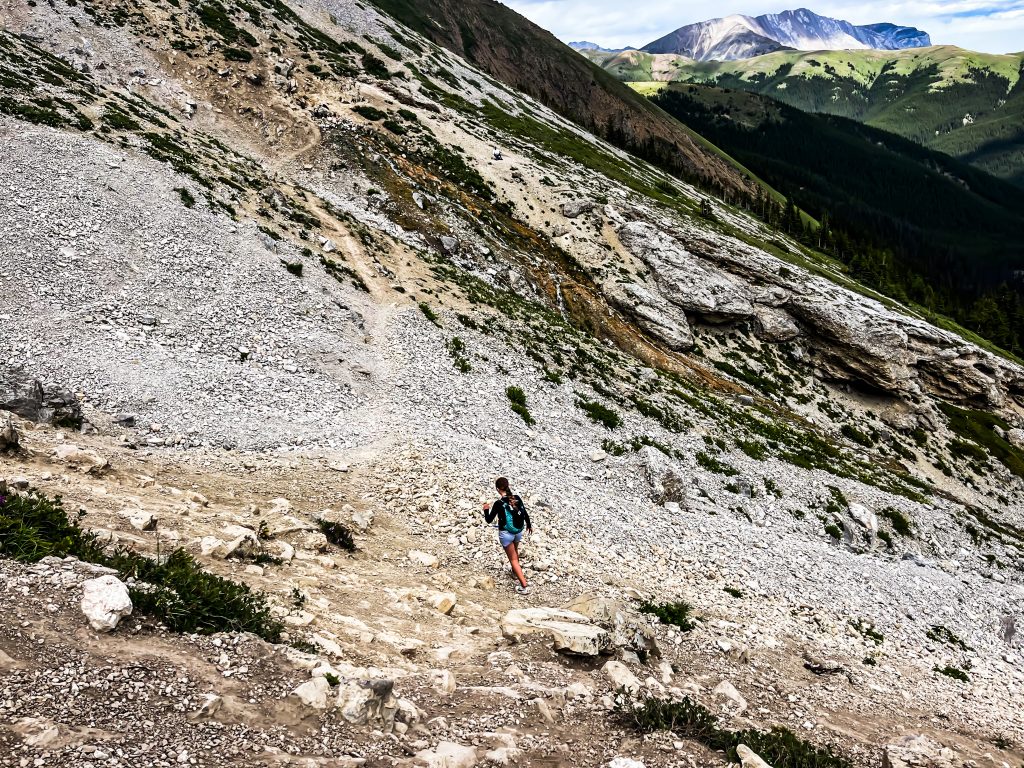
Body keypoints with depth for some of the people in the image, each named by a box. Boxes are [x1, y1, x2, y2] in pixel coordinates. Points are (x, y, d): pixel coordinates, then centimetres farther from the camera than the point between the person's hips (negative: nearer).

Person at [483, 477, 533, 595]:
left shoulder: (498, 504, -22)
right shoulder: (517, 498, -9)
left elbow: (489, 520, -11)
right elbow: (525, 513, 3)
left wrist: (486, 510, 9)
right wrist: (529, 525, 21)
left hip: (506, 534, -5)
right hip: (518, 532, 5)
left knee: (513, 559, 5)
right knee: (515, 551, 33)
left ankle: (524, 586, -1)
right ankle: (515, 570, 57)